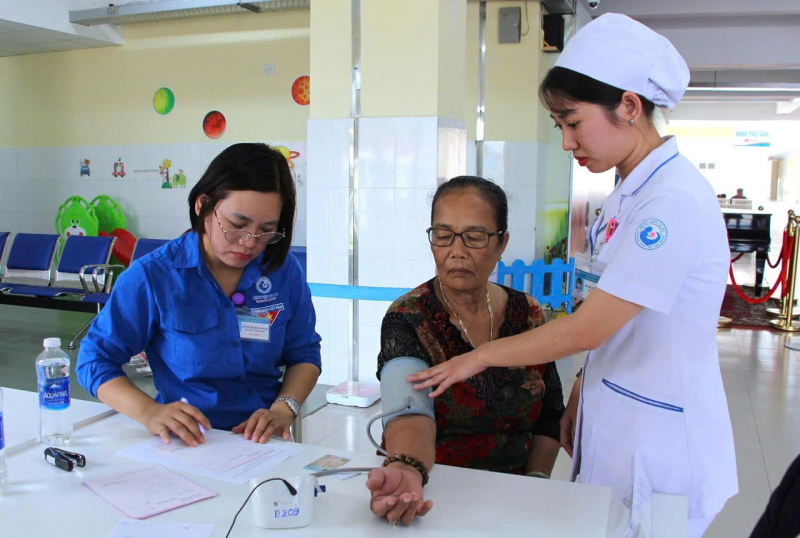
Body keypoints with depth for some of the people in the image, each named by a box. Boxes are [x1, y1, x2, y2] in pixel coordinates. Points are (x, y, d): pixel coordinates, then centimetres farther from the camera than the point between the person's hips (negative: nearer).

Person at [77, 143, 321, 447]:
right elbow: (95, 359, -2)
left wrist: (283, 409, -11)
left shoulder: (285, 272, -1)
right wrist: (149, 411, -21)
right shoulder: (152, 275, -8)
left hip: (263, 442, 2)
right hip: (187, 442, -1)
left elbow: (304, 353, 9)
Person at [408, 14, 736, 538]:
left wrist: (482, 356, -12)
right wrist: (581, 395, 10)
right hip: (613, 424, 8)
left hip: (662, 442, -8)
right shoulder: (627, 194, 7)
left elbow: (589, 327, -22)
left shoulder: (675, 201, -22)